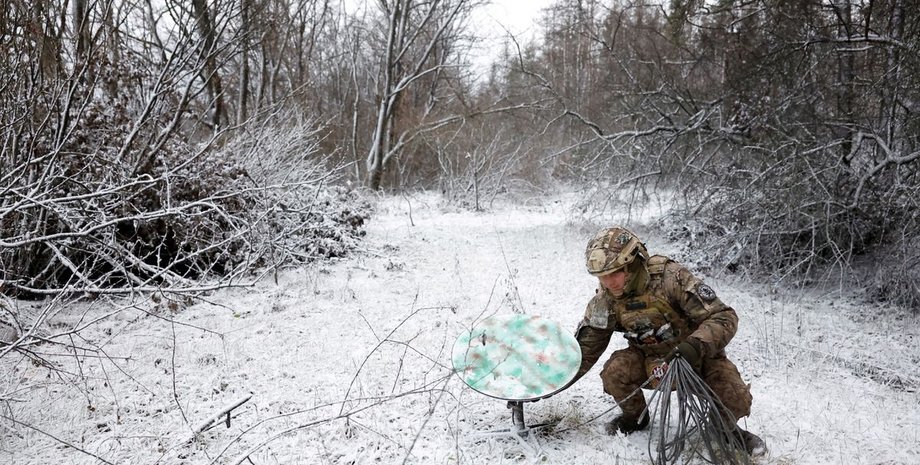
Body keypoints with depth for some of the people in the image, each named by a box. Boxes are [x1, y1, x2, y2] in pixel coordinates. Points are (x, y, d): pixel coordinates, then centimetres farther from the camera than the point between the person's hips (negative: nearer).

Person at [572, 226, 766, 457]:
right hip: (650, 360, 3)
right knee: (615, 371, -26)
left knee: (735, 400, -26)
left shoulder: (671, 277, -29)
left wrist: (695, 345, -46)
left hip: (696, 356, -3)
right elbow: (586, 348, -5)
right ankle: (635, 417, 6)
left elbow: (724, 317, -28)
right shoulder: (605, 300, -15)